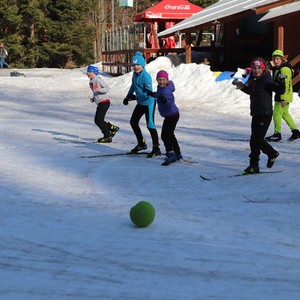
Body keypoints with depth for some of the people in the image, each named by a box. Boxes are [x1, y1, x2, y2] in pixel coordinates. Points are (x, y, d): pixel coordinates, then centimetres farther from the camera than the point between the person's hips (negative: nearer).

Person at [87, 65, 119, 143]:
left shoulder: (98, 79, -12)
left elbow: (107, 88, -18)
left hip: (104, 102, -10)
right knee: (97, 120, 10)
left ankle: (108, 136, -3)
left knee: (99, 120, -11)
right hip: (100, 103, 10)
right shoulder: (91, 82, 15)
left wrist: (99, 89, -33)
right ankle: (113, 128, 23)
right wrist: (93, 99, 11)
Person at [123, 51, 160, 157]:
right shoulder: (135, 74, 1)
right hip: (141, 103, 10)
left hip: (149, 102, -10)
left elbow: (148, 94, -28)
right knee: (133, 122, 18)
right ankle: (141, 143, 32)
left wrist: (135, 97, -27)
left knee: (150, 125, -11)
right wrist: (128, 96, 19)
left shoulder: (146, 76, -24)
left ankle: (156, 149, -4)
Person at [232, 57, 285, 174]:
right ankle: (272, 153, 39)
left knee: (255, 140, -7)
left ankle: (254, 166, 3)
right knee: (257, 139, 16)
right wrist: (241, 86, 21)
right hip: (256, 114, 8)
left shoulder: (266, 80, -13)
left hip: (265, 114, -8)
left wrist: (281, 82, -39)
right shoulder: (253, 80, 10)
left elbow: (280, 91, -22)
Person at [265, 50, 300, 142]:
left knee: (277, 113, -6)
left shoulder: (285, 69, -18)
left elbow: (286, 85, -23)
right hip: (280, 95, 10)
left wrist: (283, 99, -26)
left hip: (284, 95, -10)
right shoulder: (276, 69, 14)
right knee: (285, 114, 17)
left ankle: (277, 134, 3)